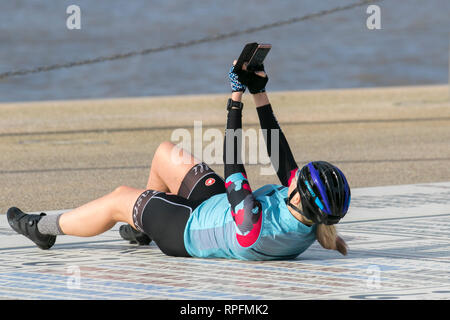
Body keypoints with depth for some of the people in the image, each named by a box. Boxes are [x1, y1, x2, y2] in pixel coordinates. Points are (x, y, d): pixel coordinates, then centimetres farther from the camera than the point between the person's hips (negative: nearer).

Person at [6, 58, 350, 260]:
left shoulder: (257, 226, -45)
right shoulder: (312, 221, -25)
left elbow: (232, 163, -37)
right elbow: (280, 153, -16)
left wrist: (237, 96, -32)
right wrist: (260, 93, -15)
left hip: (191, 233, -7)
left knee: (119, 200, 10)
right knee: (166, 152, 19)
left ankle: (45, 227, 35)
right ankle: (142, 226, 44)